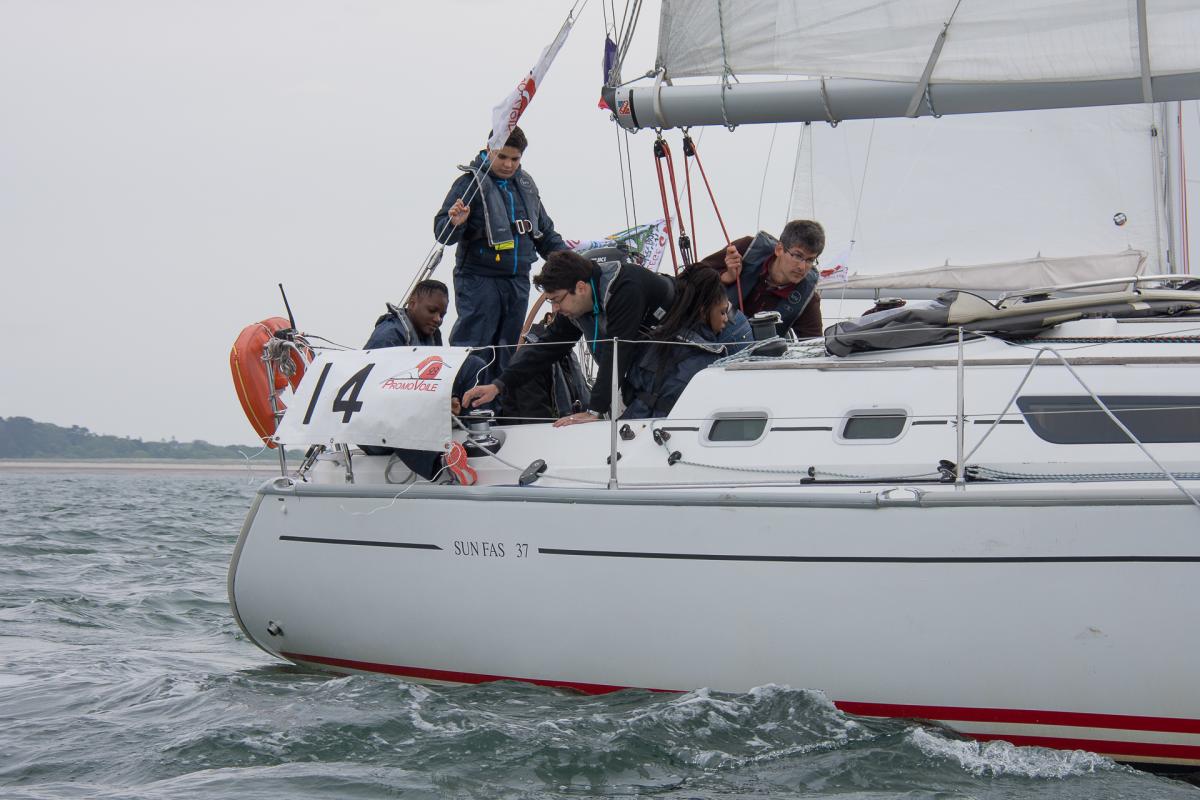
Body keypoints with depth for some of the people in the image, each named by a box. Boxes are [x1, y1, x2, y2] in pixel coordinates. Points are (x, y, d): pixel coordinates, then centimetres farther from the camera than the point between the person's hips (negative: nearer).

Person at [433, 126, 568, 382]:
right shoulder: (471, 183, -7)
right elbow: (442, 232, -10)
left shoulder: (526, 184, 13)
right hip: (479, 281, -6)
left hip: (518, 281, 7)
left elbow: (545, 231, 24)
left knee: (507, 352, 11)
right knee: (472, 350, -10)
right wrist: (455, 223, -32)